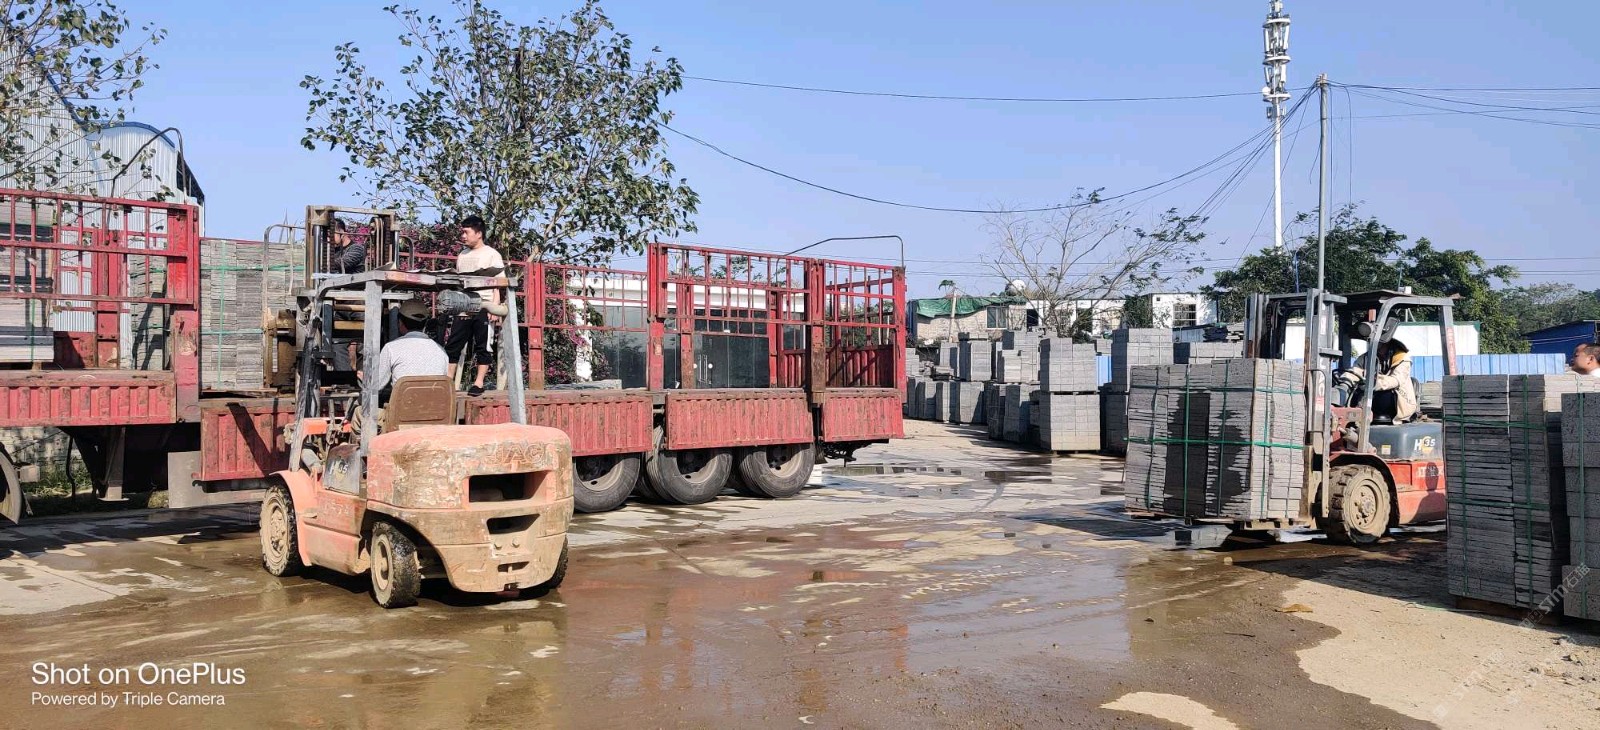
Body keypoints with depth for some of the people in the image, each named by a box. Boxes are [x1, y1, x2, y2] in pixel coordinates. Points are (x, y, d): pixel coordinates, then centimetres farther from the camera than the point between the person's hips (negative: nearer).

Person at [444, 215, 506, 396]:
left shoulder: (492, 254, 1)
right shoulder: (462, 256, 18)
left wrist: (494, 307, -14)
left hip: (483, 309, -6)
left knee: (483, 347, -1)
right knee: (452, 346, 2)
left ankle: (479, 383, 3)